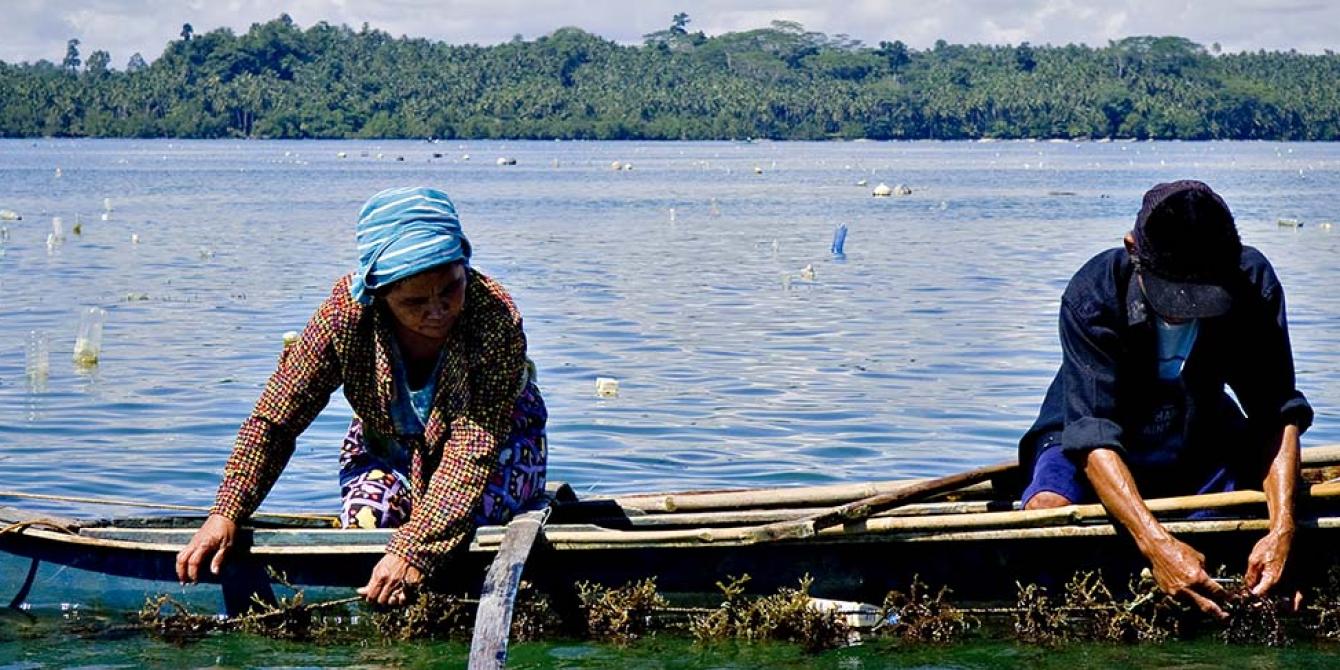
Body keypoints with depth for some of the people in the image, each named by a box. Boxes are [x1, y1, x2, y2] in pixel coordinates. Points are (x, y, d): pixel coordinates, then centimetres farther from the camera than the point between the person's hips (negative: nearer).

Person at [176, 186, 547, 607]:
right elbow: (274, 420, -20)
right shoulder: (347, 313, -28)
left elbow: (475, 449, -38)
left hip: (498, 443, -2)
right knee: (365, 522, -25)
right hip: (388, 445, 2)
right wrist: (226, 514, -32)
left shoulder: (495, 319, -36)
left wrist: (413, 552, -47)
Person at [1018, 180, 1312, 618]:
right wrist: (1156, 544, -49)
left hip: (1199, 443, 3)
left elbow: (1277, 412, -22)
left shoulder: (1253, 283, -20)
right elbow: (1092, 434, -34)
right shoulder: (1092, 298, -29)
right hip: (1090, 449, -3)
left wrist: (1281, 530, -38)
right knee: (1045, 512, -35)